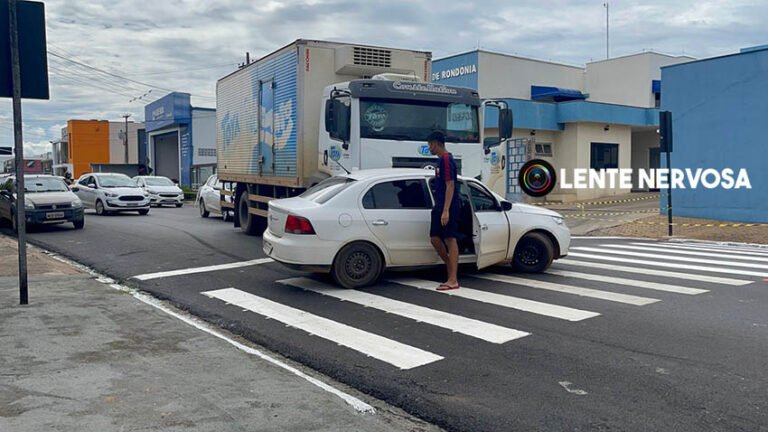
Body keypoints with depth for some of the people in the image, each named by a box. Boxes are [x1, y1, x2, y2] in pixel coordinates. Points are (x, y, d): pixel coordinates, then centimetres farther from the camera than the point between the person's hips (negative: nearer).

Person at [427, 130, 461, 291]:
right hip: (439, 206, 9)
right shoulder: (441, 160, 16)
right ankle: (451, 267, 21)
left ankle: (453, 280, -4)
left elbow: (450, 185, -20)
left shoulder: (446, 160, -14)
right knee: (435, 238, 8)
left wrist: (446, 210, -24)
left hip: (448, 207, -9)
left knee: (450, 240, -7)